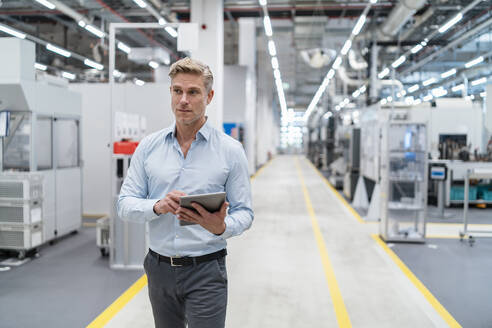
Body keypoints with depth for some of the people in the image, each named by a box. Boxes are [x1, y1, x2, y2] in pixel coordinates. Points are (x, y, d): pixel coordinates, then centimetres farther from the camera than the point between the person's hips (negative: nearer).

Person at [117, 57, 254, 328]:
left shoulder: (230, 150, -4)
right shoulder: (148, 147, 3)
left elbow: (244, 212, -4)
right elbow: (125, 204, 1)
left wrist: (222, 228, -26)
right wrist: (157, 206, -19)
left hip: (205, 271, -3)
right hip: (159, 268, 3)